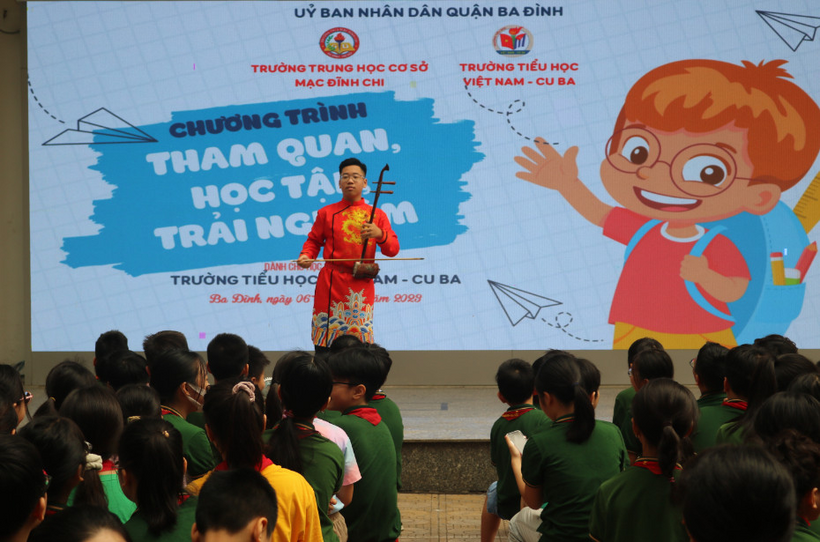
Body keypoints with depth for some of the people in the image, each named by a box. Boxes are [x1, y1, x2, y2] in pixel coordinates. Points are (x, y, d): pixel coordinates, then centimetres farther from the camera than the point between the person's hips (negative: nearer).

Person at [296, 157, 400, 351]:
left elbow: (393, 250, 5)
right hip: (331, 283, 0)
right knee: (325, 343, -1)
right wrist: (306, 256, -6)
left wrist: (379, 234, -14)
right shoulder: (326, 213, 8)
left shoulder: (377, 215, 9)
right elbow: (314, 240, 15)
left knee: (360, 338, -3)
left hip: (362, 285, 0)